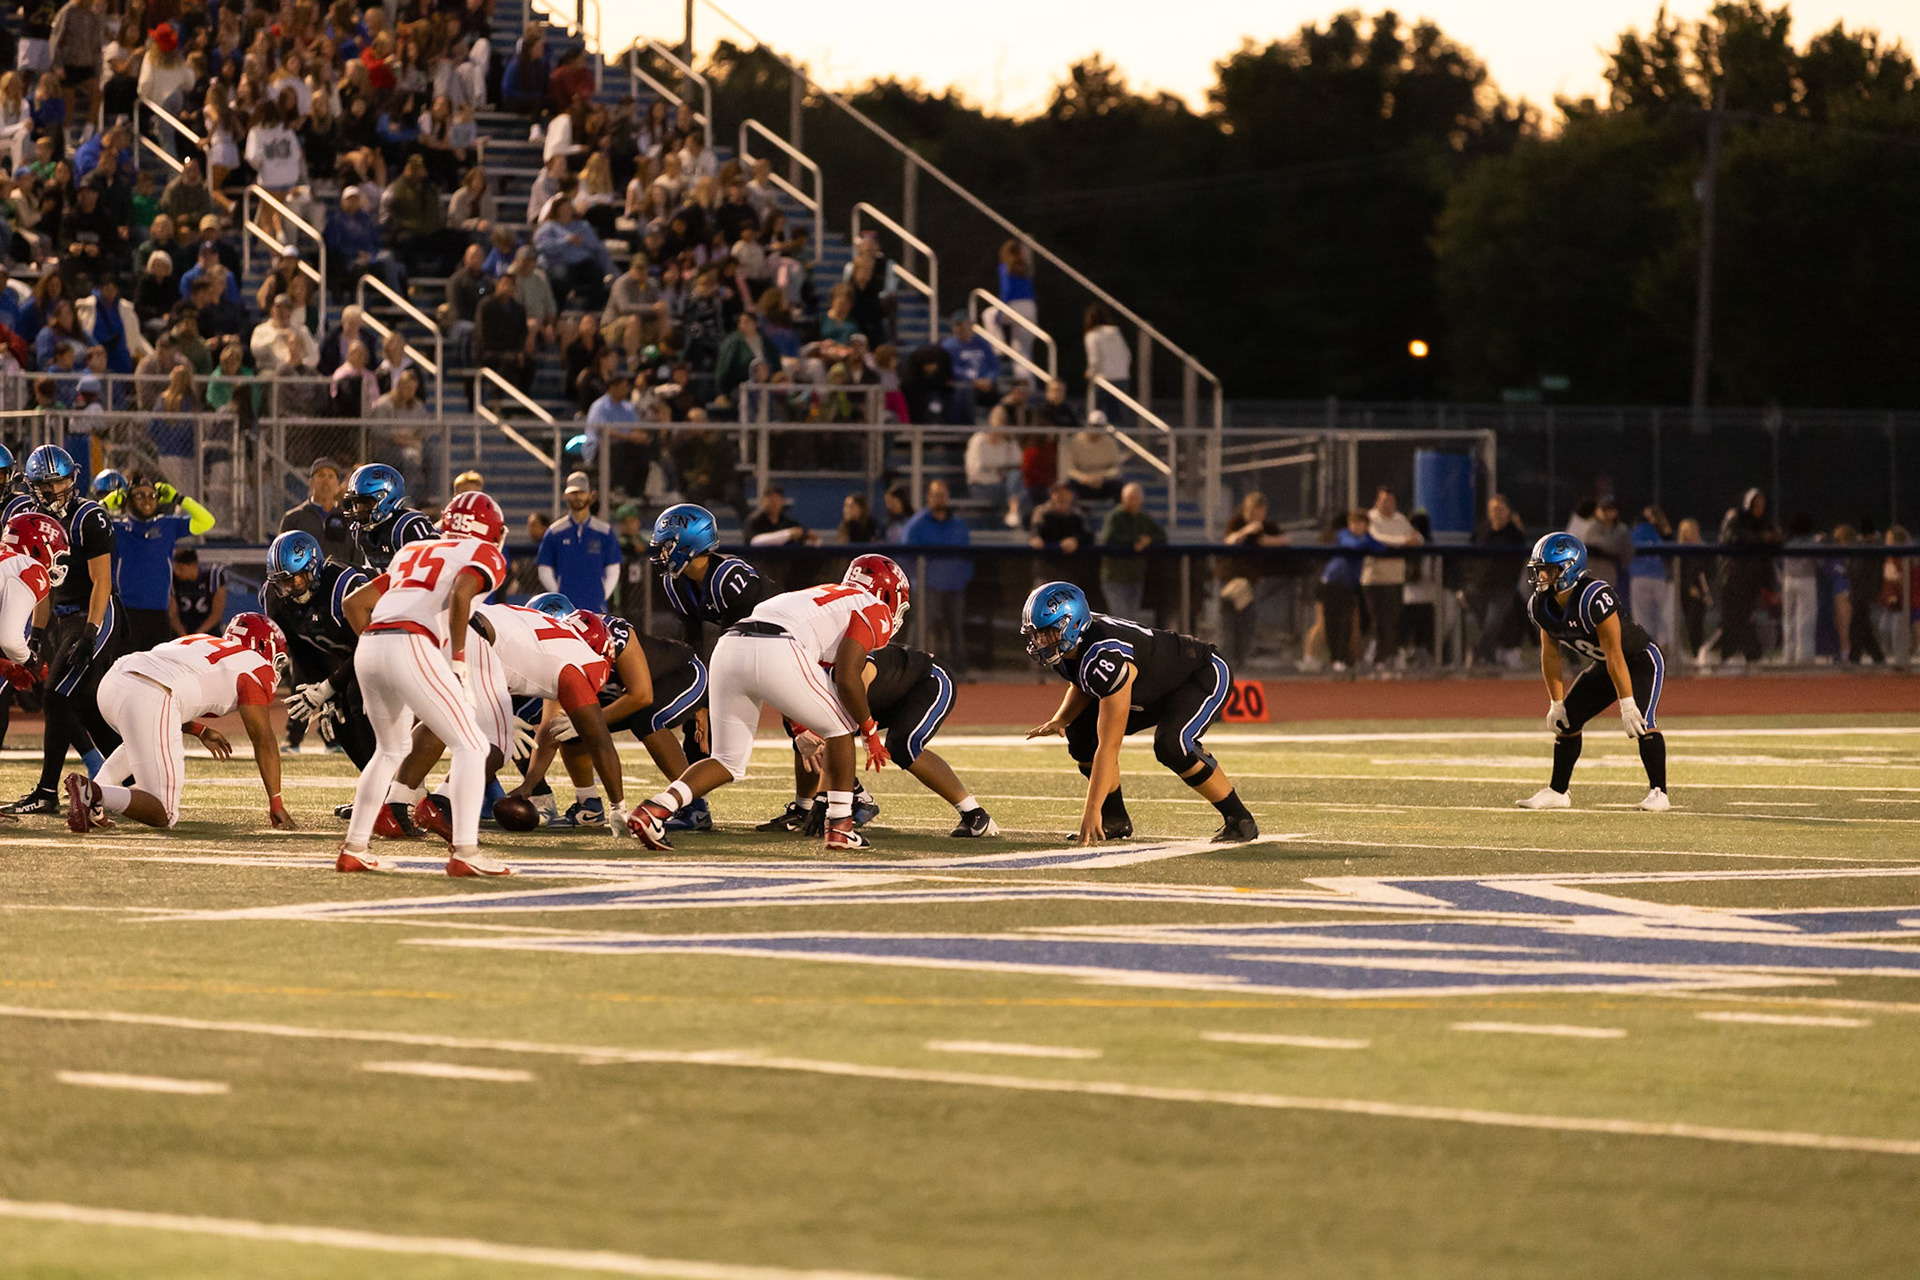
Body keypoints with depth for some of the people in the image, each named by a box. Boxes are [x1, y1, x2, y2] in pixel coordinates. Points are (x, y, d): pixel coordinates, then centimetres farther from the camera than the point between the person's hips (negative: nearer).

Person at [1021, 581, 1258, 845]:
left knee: (1170, 745, -33)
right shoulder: (1065, 648, -13)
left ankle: (1239, 820, -16)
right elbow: (1081, 687, 10)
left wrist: (1092, 811, -38)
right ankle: (1115, 820, 9)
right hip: (1155, 690, 9)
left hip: (1206, 677, -9)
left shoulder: (1104, 658, -40)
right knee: (1081, 732, -3)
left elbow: (1109, 747, -39)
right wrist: (1060, 719, -12)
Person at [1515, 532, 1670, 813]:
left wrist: (1627, 704, -32)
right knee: (1567, 720, 5)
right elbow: (1550, 654, 2)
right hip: (1601, 667, 8)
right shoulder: (1541, 605, -11)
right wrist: (1556, 703, 4)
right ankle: (1557, 792, 18)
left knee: (1640, 722, -25)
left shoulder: (1595, 598, -36)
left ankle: (1658, 793, -18)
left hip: (1641, 661, -8)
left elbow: (1615, 655, -33)